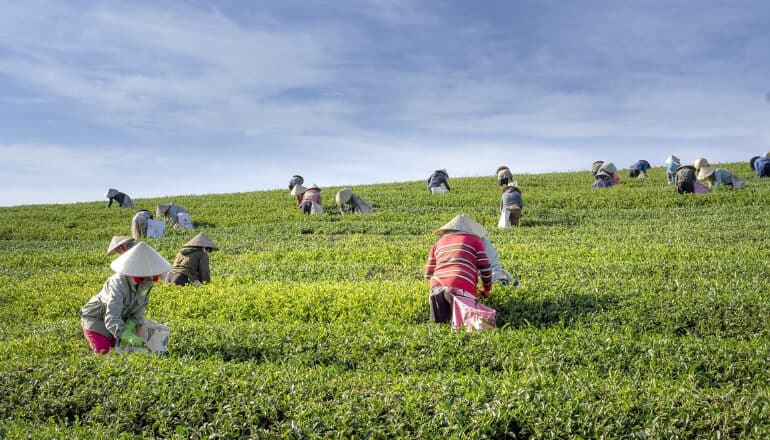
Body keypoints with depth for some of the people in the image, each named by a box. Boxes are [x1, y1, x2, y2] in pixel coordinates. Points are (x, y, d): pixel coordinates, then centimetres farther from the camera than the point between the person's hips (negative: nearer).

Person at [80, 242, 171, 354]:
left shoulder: (147, 281, -18)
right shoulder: (118, 285, -37)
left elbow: (142, 305, -2)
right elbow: (112, 319, -46)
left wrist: (132, 323, -19)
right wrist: (129, 337, -60)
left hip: (121, 319, 6)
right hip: (96, 319, -6)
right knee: (103, 352, -17)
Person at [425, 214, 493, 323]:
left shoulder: (438, 243, 30)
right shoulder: (474, 240, 21)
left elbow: (429, 272, 25)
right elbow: (485, 268, 15)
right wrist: (486, 289, 31)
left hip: (437, 286, 4)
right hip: (461, 287, -4)